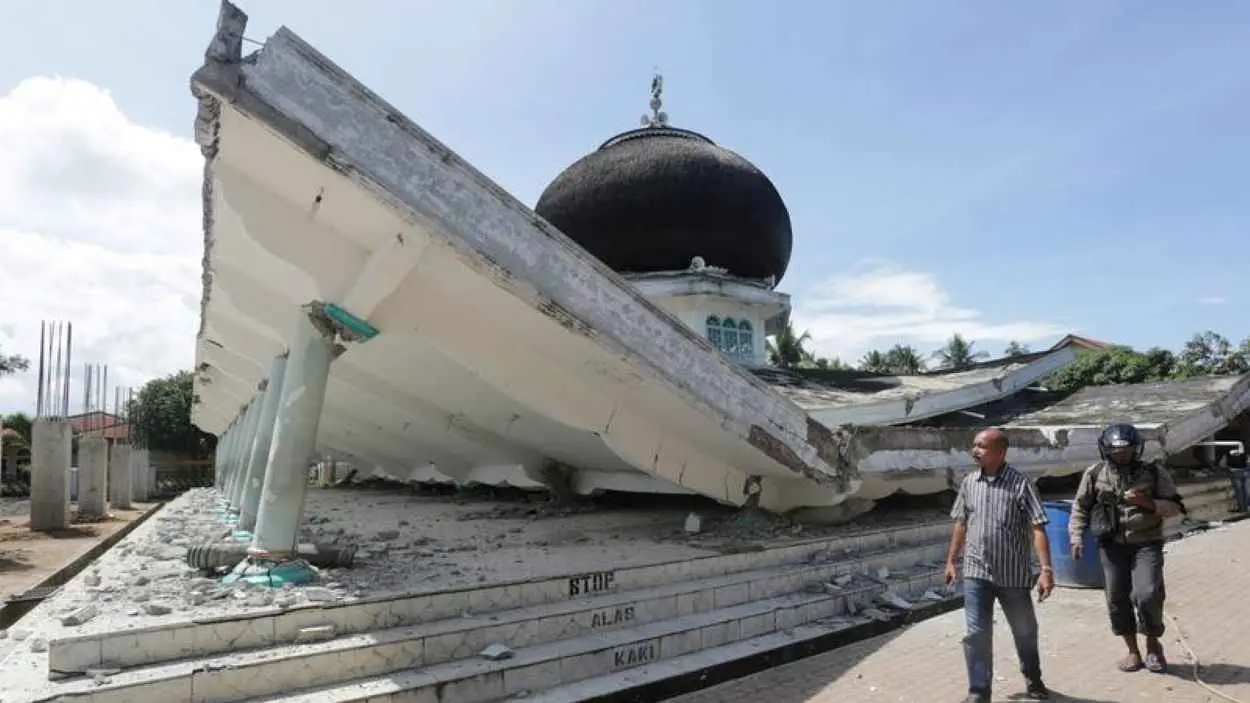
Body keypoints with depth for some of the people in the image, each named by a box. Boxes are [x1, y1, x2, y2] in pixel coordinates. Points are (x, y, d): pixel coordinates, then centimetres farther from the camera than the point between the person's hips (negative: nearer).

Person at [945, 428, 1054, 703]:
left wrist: (1046, 569, -21)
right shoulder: (969, 483, 2)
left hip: (1014, 576, -2)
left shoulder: (1021, 484, -11)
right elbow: (961, 524, 12)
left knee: (1025, 632, 18)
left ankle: (1033, 680, 42)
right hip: (976, 573, 2)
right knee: (977, 633, -2)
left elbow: (1037, 529, -14)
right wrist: (951, 561, 13)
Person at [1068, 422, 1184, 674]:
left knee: (1148, 594, -14)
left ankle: (1153, 644, 14)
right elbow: (1080, 508, 7)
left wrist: (1147, 503, -16)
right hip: (1112, 545, 2)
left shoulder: (1155, 473, 0)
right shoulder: (1095, 474, 1)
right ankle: (1133, 651, 22)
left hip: (1146, 544, -1)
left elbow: (1175, 507, 2)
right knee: (1117, 598, 4)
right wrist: (1076, 537, -4)